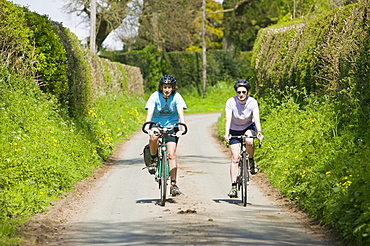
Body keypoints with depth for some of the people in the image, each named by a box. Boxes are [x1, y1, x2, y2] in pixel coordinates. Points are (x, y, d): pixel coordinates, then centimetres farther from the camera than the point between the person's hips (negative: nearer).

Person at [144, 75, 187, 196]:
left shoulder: (177, 97, -12)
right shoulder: (155, 96, -14)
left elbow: (181, 113, -21)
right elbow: (149, 113, -23)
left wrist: (181, 128, -38)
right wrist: (147, 127, -40)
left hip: (172, 126, 0)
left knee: (171, 155, -12)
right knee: (154, 136, -36)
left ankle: (173, 184, -6)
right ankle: (153, 160, -11)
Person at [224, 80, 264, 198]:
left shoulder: (252, 102, -22)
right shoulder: (230, 102, -23)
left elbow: (257, 118, -31)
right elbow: (228, 119, -31)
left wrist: (259, 133, -47)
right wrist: (226, 134, -46)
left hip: (249, 127, 0)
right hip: (235, 130, 0)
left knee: (249, 141, -35)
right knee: (235, 158, -9)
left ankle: (251, 161, -7)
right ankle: (233, 186, -7)